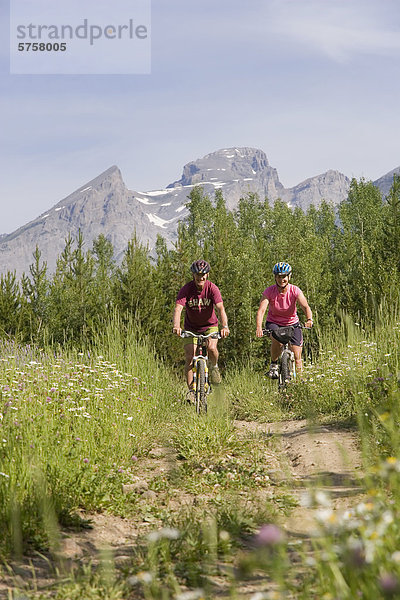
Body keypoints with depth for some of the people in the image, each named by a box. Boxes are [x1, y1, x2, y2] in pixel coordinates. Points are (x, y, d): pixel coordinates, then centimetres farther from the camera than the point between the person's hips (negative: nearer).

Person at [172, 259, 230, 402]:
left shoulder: (212, 288, -20)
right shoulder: (186, 289, -20)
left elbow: (220, 308, -32)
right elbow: (178, 308, -32)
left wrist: (224, 326, -49)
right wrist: (176, 326, -52)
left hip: (210, 325, 0)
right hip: (191, 327, 1)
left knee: (211, 347, -27)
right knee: (189, 357, -12)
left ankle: (214, 367, 7)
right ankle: (191, 390, -3)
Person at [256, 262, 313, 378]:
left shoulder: (295, 291, -17)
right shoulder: (269, 291, -18)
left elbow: (305, 306, -29)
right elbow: (261, 310, -28)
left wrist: (309, 319, -51)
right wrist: (258, 328, -44)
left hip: (292, 323, 1)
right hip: (274, 322, -1)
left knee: (297, 358, -7)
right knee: (277, 341, -33)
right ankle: (273, 365, -8)